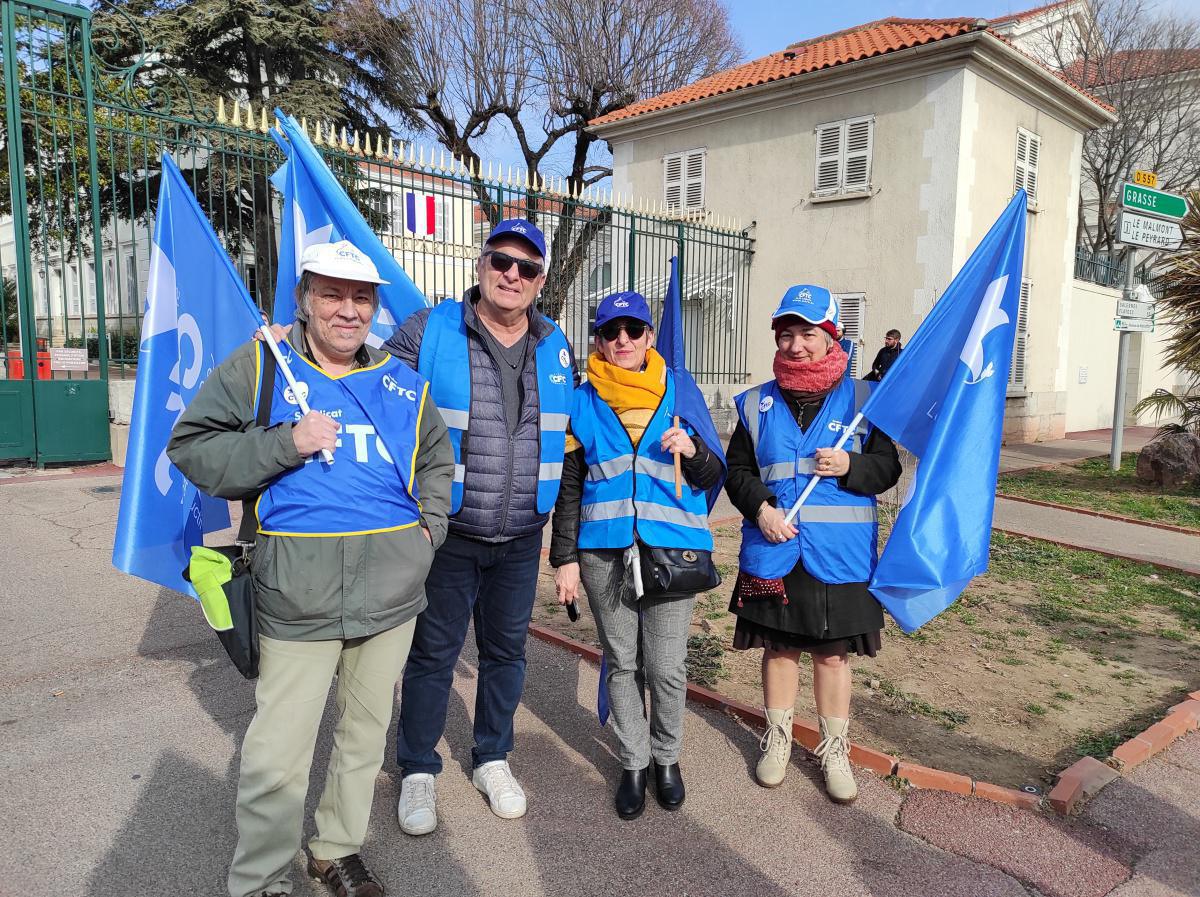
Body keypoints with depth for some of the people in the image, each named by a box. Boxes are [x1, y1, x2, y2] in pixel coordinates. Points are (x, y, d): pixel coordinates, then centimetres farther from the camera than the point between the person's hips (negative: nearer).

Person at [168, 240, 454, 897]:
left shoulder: (403, 385, 9)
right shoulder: (257, 369, 0)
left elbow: (437, 461, 22)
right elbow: (191, 450, -4)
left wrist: (431, 524, 6)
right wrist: (285, 442, -16)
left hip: (392, 592, 4)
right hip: (297, 595, -3)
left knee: (366, 733, 18)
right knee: (278, 754, 1)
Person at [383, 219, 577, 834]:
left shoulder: (555, 347, 4)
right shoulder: (427, 333, -10)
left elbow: (569, 434, 16)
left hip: (522, 539, 4)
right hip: (447, 535, -3)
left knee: (506, 650, 16)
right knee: (432, 653, 8)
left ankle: (493, 760, 36)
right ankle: (417, 772, 28)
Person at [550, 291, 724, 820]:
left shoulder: (679, 395, 5)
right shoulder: (582, 403, 6)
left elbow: (713, 476, 8)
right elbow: (568, 487, 7)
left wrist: (693, 450, -14)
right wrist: (565, 558, 3)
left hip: (672, 550, 0)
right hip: (605, 553, 1)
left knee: (667, 668, 3)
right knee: (622, 664, 10)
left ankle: (666, 758, 27)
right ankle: (633, 763, 28)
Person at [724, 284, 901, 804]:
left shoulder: (861, 399, 0)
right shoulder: (757, 403, 4)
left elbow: (888, 468, 2)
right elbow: (738, 469, 7)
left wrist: (850, 466, -18)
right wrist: (759, 507, -11)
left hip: (839, 553, -1)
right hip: (773, 551, 2)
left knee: (833, 654, 10)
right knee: (778, 648, 14)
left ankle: (835, 751, 29)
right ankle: (777, 738, 35)